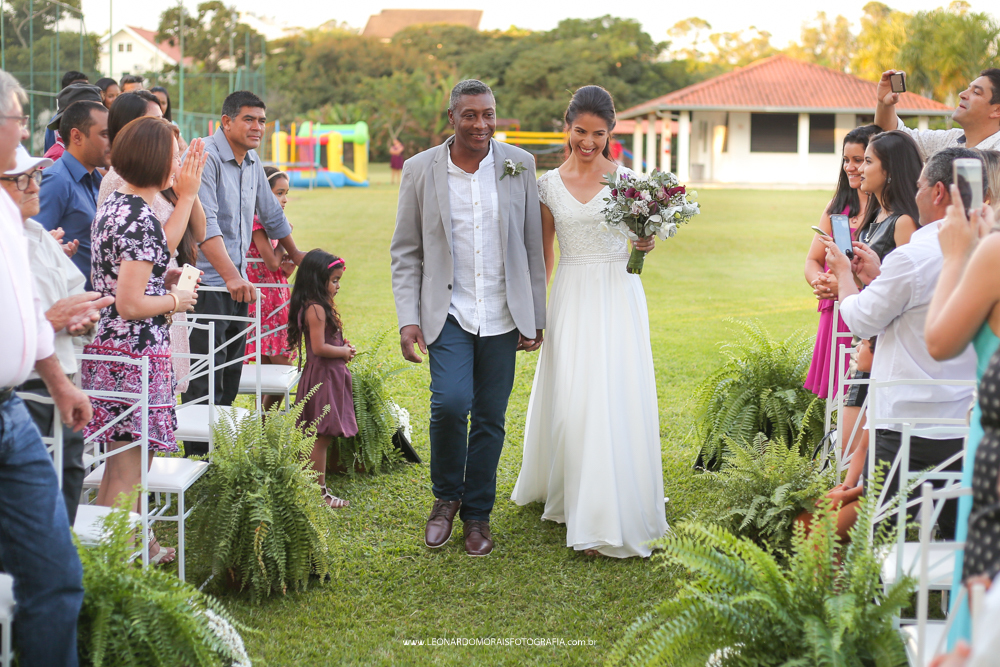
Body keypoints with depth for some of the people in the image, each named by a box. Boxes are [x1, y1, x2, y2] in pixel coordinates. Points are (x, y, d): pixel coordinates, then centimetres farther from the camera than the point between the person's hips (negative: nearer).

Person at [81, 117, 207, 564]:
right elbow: (131, 305, -24)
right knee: (126, 468, -3)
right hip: (134, 356, -10)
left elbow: (155, 252, 27)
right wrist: (175, 301, -6)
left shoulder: (116, 203, 10)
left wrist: (186, 196, 24)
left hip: (107, 346, 10)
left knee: (126, 462, 20)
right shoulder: (140, 219, -20)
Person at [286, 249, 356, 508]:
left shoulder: (321, 307, 14)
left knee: (321, 437, 13)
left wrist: (342, 344, 5)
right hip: (322, 377, -10)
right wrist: (345, 352, -11)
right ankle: (319, 492, 2)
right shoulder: (316, 309, -18)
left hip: (330, 376, 10)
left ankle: (318, 488, 19)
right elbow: (319, 347, -23)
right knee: (321, 437, -4)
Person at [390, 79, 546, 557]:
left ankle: (478, 515, 24)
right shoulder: (420, 169, -1)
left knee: (490, 419, 6)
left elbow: (532, 245, 6)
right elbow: (405, 252, 3)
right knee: (450, 404, -17)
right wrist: (408, 319, -5)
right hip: (448, 314, -1)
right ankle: (446, 496, 10)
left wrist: (535, 317, 5)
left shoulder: (519, 165, 2)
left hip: (502, 317, 2)